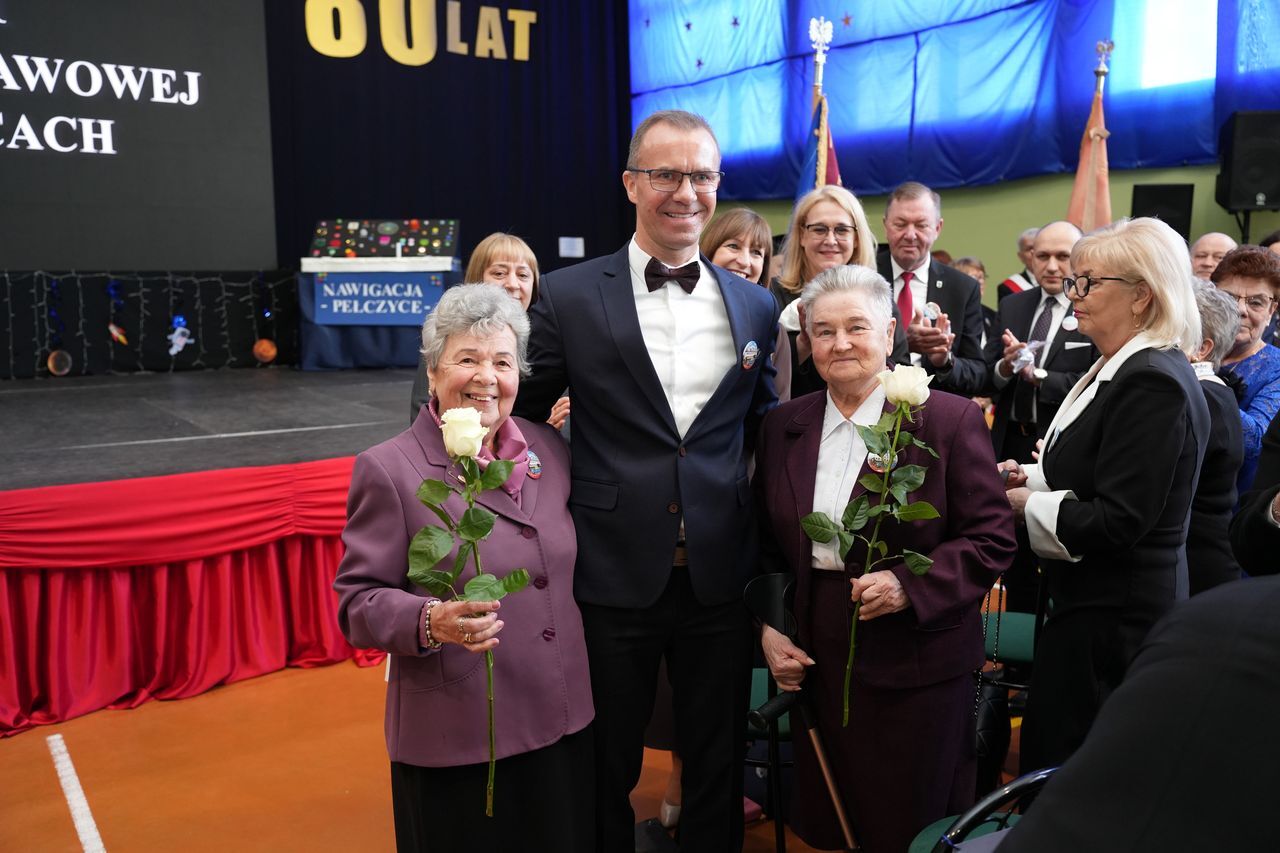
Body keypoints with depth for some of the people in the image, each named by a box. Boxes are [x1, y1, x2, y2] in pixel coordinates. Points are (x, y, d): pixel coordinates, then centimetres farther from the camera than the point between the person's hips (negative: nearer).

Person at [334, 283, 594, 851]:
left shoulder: (549, 448, 5)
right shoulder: (388, 469, -10)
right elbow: (359, 602, -10)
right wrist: (431, 621, -28)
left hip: (562, 720, 5)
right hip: (455, 739, -5)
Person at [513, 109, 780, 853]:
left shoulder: (756, 307, 5)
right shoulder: (569, 297, -5)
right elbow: (517, 419, 2)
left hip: (720, 578, 3)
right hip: (614, 574, -2)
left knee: (718, 765, 18)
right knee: (607, 769, 16)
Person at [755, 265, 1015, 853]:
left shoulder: (949, 419, -7)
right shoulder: (783, 426, 7)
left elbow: (992, 539, -7)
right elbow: (767, 544, 13)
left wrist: (908, 586, -20)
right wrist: (768, 627, 2)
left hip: (915, 659, -4)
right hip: (814, 659, 4)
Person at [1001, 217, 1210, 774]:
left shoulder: (1152, 383, -21)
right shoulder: (1122, 368, 10)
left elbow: (1117, 522, -24)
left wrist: (1027, 503, -13)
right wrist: (1029, 477, 4)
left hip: (1114, 619, -10)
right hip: (1096, 603, 10)